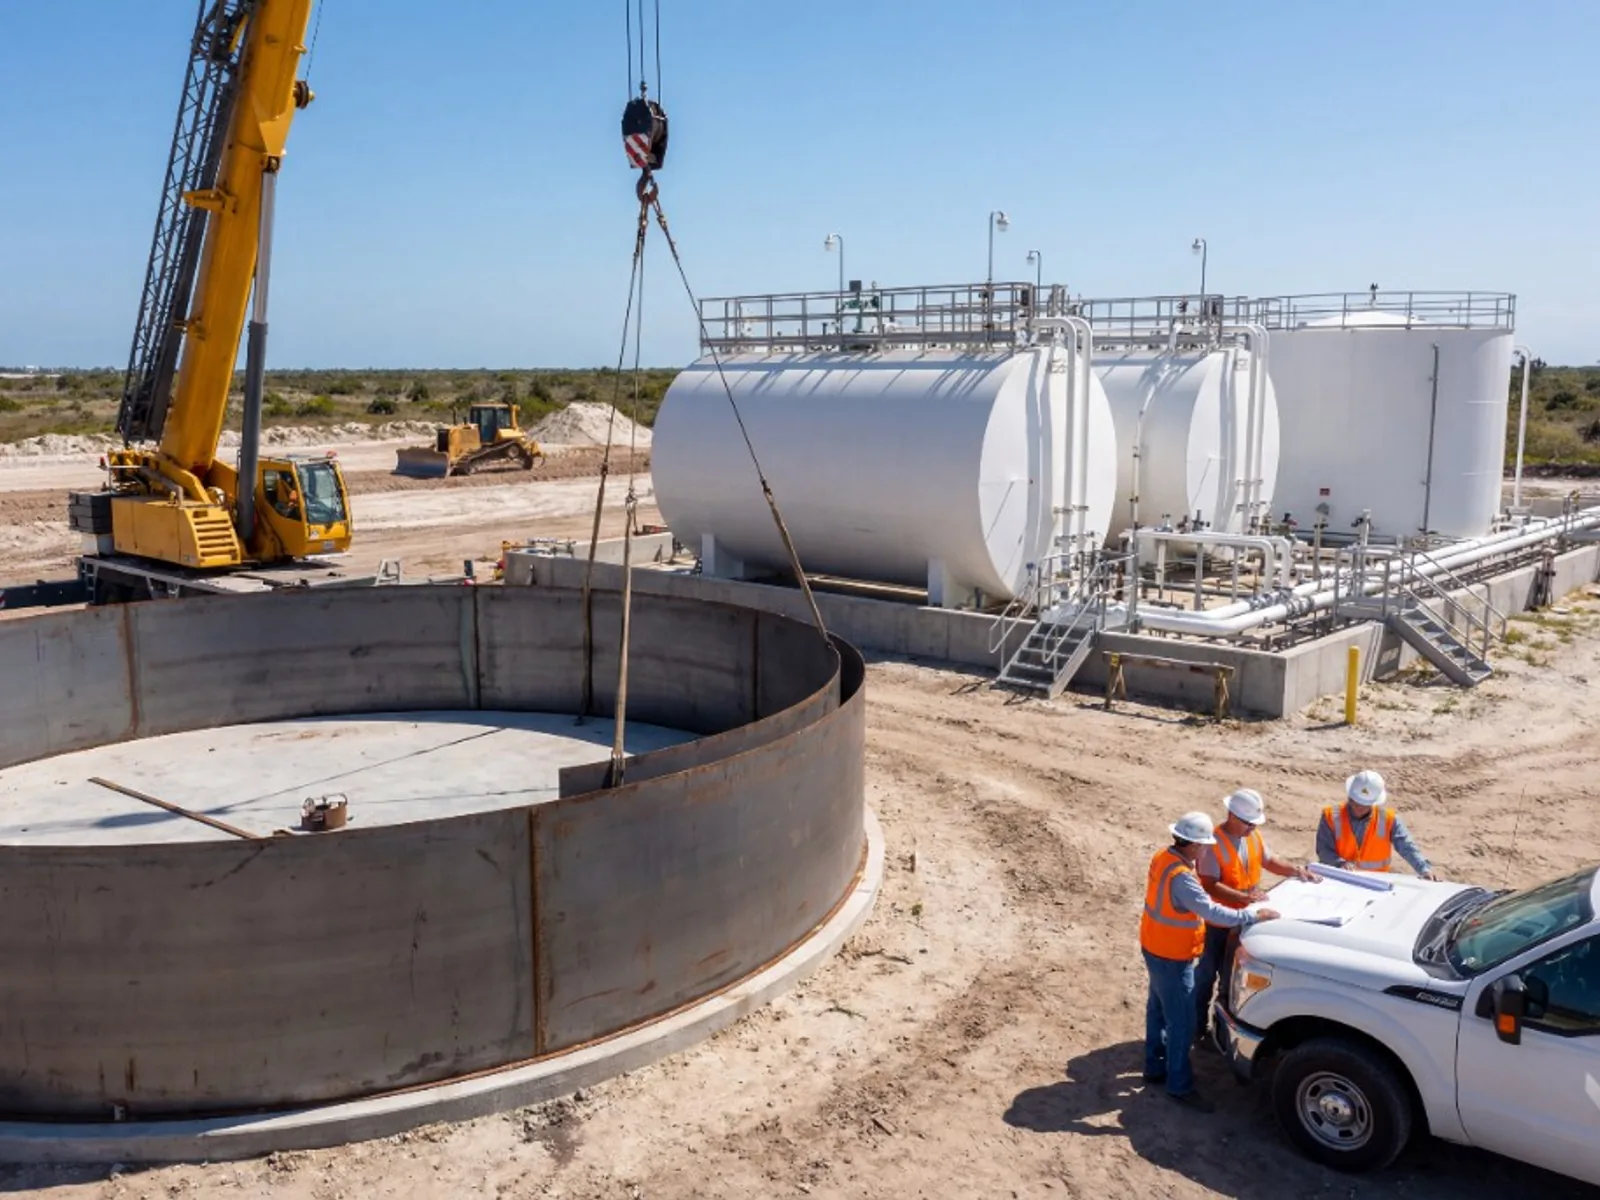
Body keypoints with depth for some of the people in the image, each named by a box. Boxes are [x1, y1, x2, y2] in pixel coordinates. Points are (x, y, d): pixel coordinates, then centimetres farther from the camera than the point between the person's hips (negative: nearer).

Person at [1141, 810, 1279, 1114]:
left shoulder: (1163, 857, -1)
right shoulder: (1181, 877, -31)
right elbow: (1211, 911, -35)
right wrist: (1253, 917, -29)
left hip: (1156, 948, 10)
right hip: (1171, 957, -10)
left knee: (1158, 1010, 22)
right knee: (1181, 1023, 1)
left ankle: (1155, 1067, 36)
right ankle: (1179, 1086, 11)